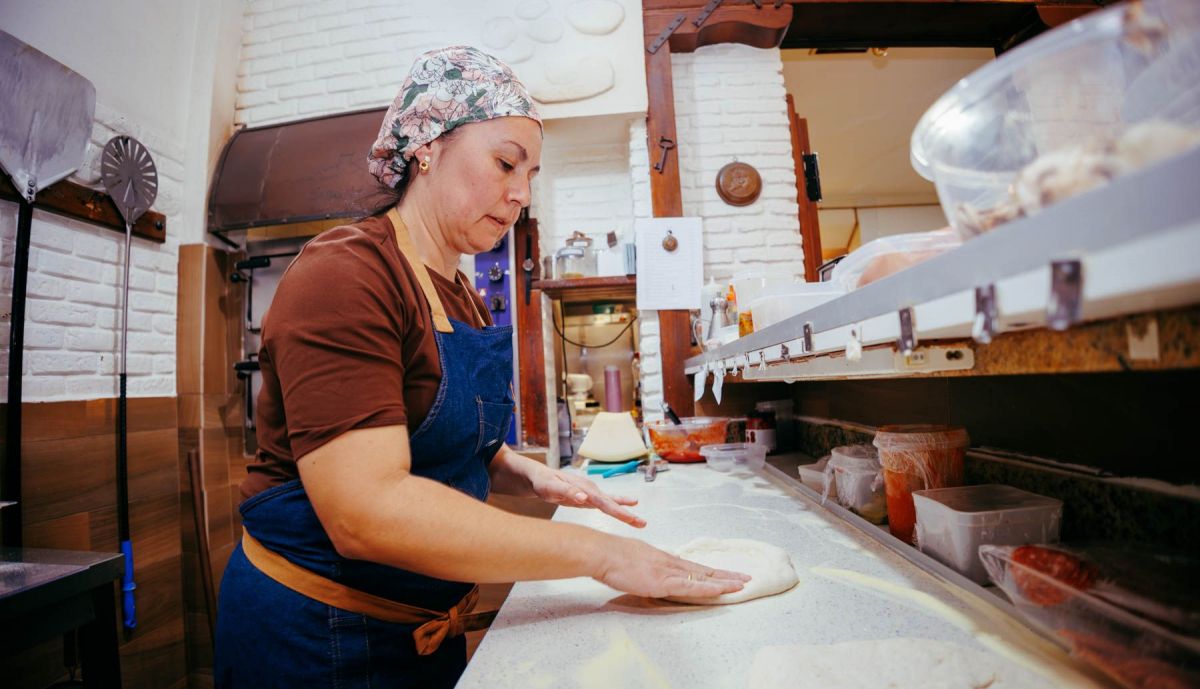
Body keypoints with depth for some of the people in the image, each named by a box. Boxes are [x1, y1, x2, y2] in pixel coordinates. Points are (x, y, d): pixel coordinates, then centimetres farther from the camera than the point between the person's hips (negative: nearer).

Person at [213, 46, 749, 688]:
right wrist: (597, 552, -29)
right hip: (319, 634, -7)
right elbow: (366, 512, -31)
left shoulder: (461, 295, 4)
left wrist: (527, 475, -9)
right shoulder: (345, 274, -22)